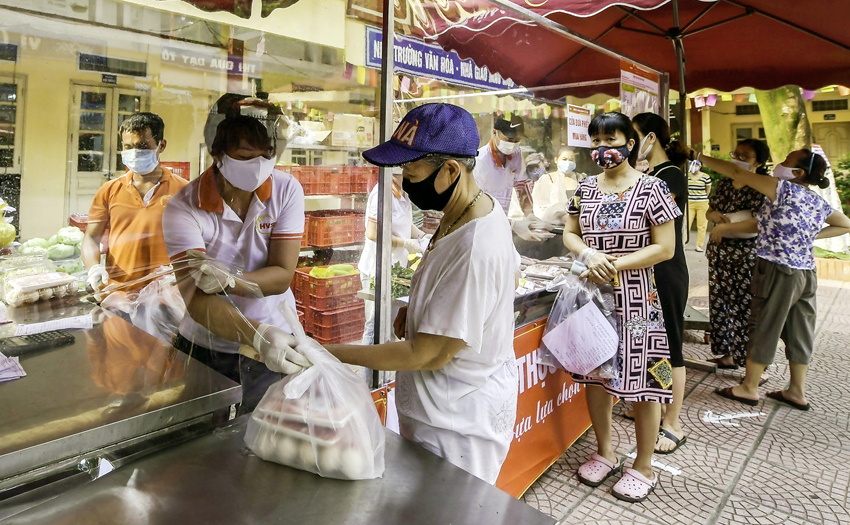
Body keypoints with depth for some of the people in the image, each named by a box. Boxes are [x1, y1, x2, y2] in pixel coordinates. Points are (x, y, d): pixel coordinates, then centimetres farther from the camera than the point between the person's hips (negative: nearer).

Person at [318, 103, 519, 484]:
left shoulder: (474, 250, -31)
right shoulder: (486, 208, 0)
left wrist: (335, 353, -17)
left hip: (457, 424, -9)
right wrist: (420, 307, 6)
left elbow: (428, 355, -26)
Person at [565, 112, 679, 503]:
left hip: (635, 298, -5)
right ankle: (605, 452, 33)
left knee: (642, 379, 3)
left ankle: (644, 467, 22)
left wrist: (615, 265, -17)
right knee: (595, 373, 12)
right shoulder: (585, 188, 9)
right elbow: (570, 233, 11)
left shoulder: (652, 188, -6)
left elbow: (665, 248, -10)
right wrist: (590, 254, -11)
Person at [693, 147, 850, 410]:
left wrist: (698, 156, -10)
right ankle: (797, 392, 24)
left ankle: (749, 388, 14)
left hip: (778, 272, -7)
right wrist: (812, 235, 12)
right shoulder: (819, 202, 8)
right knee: (798, 332, 14)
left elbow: (736, 172, -14)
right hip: (807, 273, 7)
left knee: (763, 329, 3)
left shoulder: (784, 189, -13)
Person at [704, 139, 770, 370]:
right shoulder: (724, 183, 10)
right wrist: (715, 215, -4)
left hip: (746, 257, -7)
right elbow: (710, 211, 19)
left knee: (745, 308, -4)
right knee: (719, 305, 13)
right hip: (719, 252, 7)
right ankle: (728, 354, 28)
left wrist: (724, 227, -19)